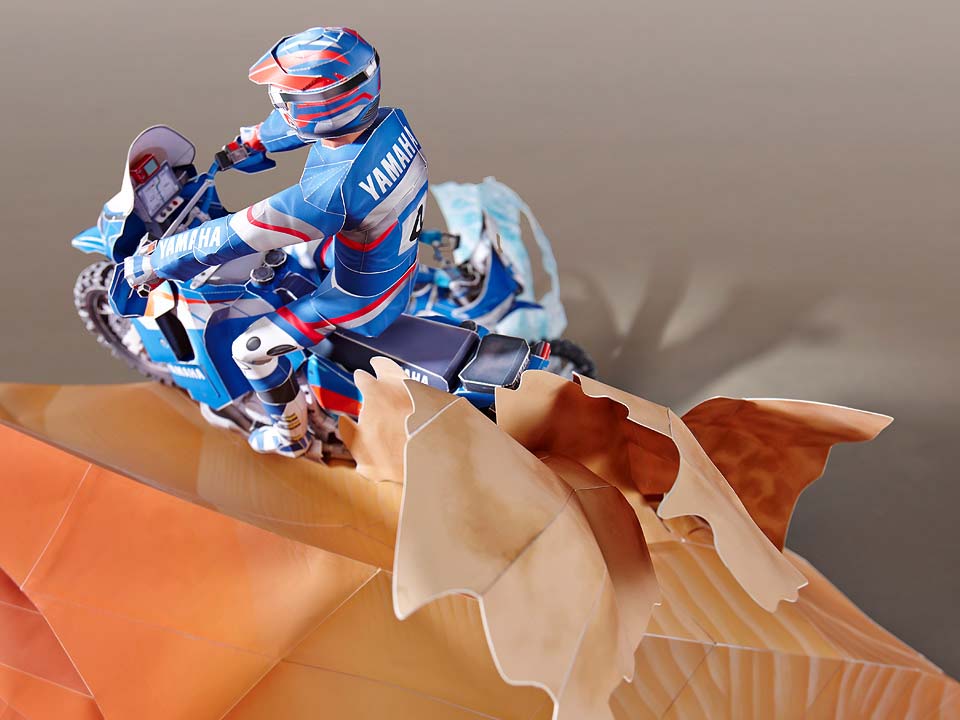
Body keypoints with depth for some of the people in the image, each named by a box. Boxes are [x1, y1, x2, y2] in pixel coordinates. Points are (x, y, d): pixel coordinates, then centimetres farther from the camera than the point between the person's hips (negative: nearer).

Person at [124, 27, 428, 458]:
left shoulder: (332, 189, -40)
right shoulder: (389, 122, -15)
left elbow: (236, 236, -33)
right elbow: (306, 119, 7)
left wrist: (149, 266, -20)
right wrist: (252, 139, 24)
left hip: (361, 297, -8)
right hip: (399, 261, 8)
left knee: (250, 350, 4)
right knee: (282, 258, 31)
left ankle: (291, 436, 29)